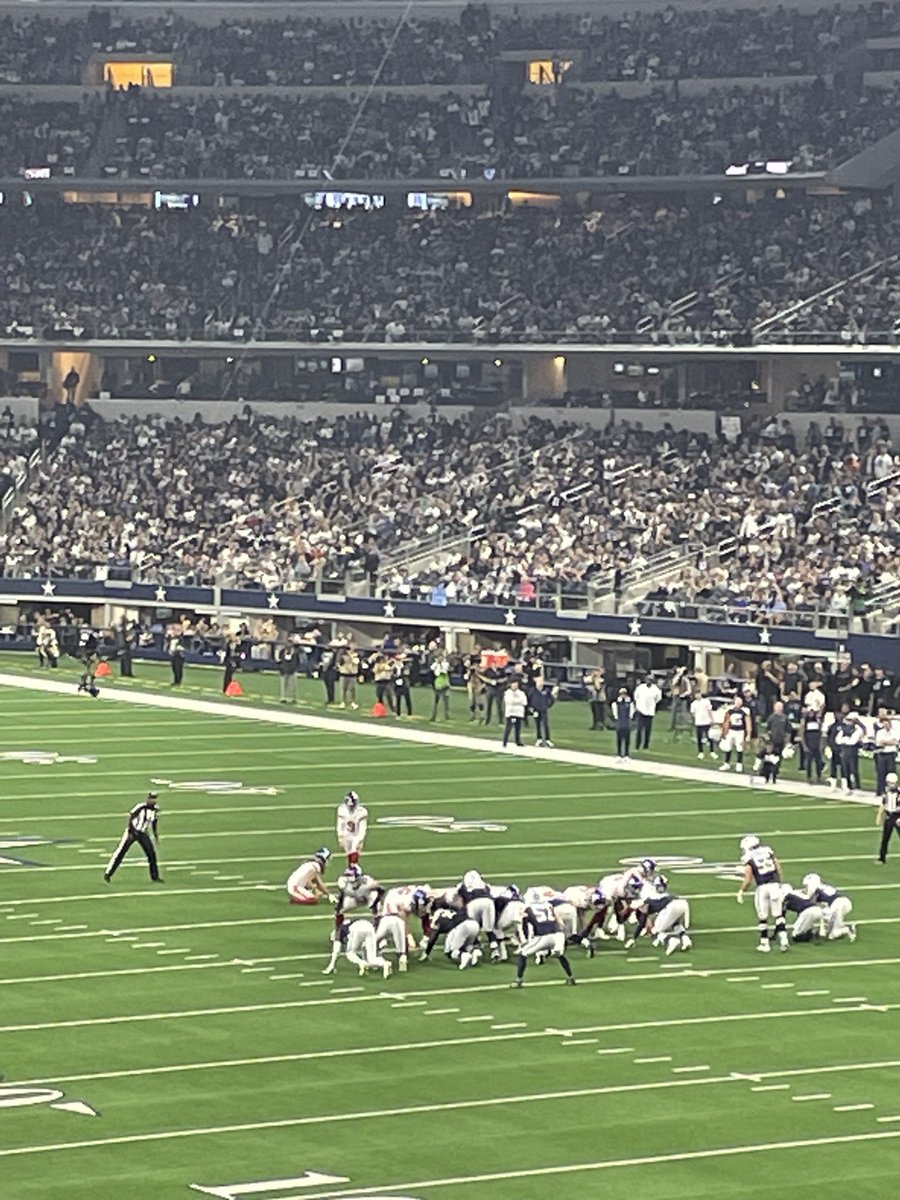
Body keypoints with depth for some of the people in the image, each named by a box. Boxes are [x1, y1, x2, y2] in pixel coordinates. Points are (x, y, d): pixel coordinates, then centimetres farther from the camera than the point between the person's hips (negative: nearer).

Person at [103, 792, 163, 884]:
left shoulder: (155, 809, 1)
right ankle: (108, 873, 0)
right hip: (133, 831, -6)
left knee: (151, 853, -1)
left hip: (143, 833, 6)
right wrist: (129, 831, -20)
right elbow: (130, 817, -17)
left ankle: (155, 877, 11)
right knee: (120, 852, -6)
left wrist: (156, 836, 16)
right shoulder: (141, 806, -20)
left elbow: (155, 823, 14)